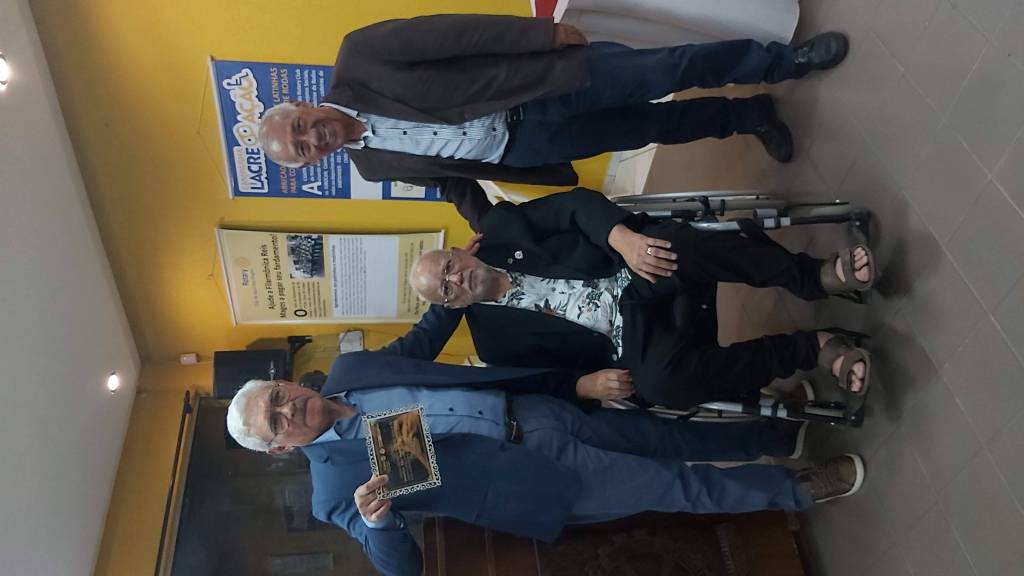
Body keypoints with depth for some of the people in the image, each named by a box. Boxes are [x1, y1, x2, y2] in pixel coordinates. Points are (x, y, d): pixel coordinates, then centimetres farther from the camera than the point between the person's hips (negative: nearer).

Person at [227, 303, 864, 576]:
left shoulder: (347, 370, 2)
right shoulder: (335, 486, -11)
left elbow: (424, 338, 14)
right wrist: (376, 522, -35)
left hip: (534, 413, 5)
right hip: (542, 480, -4)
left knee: (672, 437, 11)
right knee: (679, 486, -1)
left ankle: (779, 433, 36)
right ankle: (802, 488, 20)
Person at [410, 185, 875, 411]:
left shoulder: (500, 231, 5)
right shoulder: (494, 339, 5)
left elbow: (574, 204, -6)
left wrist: (622, 236, -23)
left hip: (638, 275, 2)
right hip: (628, 339, -1)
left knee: (671, 243, -35)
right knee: (660, 380, -37)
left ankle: (816, 276, -24)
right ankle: (815, 347, -21)